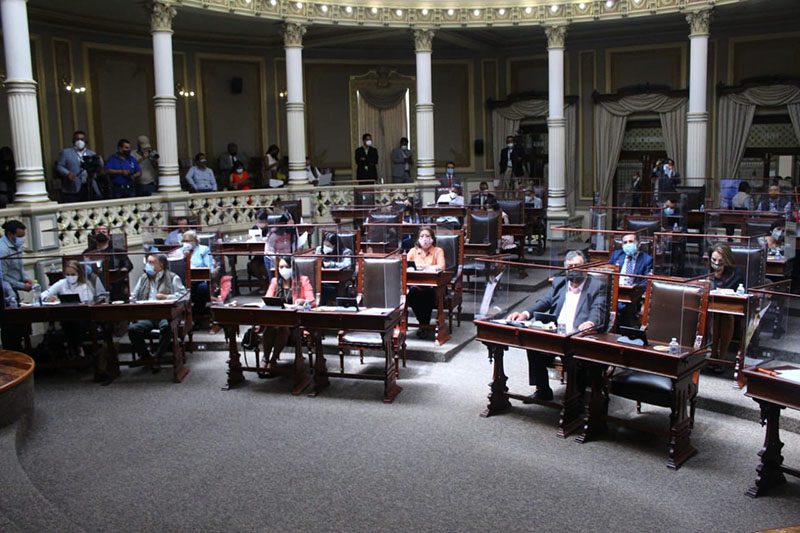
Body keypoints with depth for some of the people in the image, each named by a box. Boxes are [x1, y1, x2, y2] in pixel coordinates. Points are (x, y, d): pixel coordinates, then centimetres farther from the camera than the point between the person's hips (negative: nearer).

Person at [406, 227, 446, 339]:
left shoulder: (438, 251, 6)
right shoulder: (413, 251, 15)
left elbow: (441, 267, -10)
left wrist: (424, 267, -18)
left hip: (432, 285, -2)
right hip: (416, 284, 2)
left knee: (428, 293, -34)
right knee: (413, 292, -31)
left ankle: (424, 325, -16)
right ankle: (423, 323, -14)